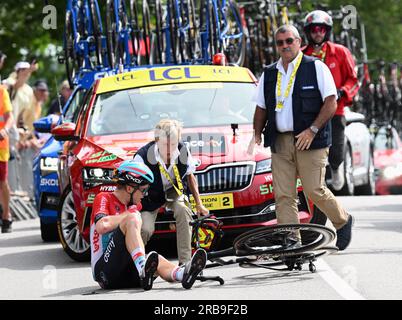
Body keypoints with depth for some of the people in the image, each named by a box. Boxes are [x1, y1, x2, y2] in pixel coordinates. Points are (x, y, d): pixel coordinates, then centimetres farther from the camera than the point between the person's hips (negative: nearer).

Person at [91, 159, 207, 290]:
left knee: (157, 260, -23)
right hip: (104, 270, -7)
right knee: (131, 220, -22)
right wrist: (127, 215, -8)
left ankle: (181, 273, -57)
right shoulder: (104, 199, -1)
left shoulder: (133, 206, 22)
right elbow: (102, 226, -20)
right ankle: (143, 268, -44)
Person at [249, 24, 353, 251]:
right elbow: (261, 108, 22)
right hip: (280, 143, 5)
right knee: (283, 195, -2)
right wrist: (257, 134, 8)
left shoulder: (316, 68, 0)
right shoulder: (269, 74, 15)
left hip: (309, 141, -5)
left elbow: (331, 104, -6)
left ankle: (343, 222, 20)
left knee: (315, 190, -6)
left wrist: (312, 130, -14)